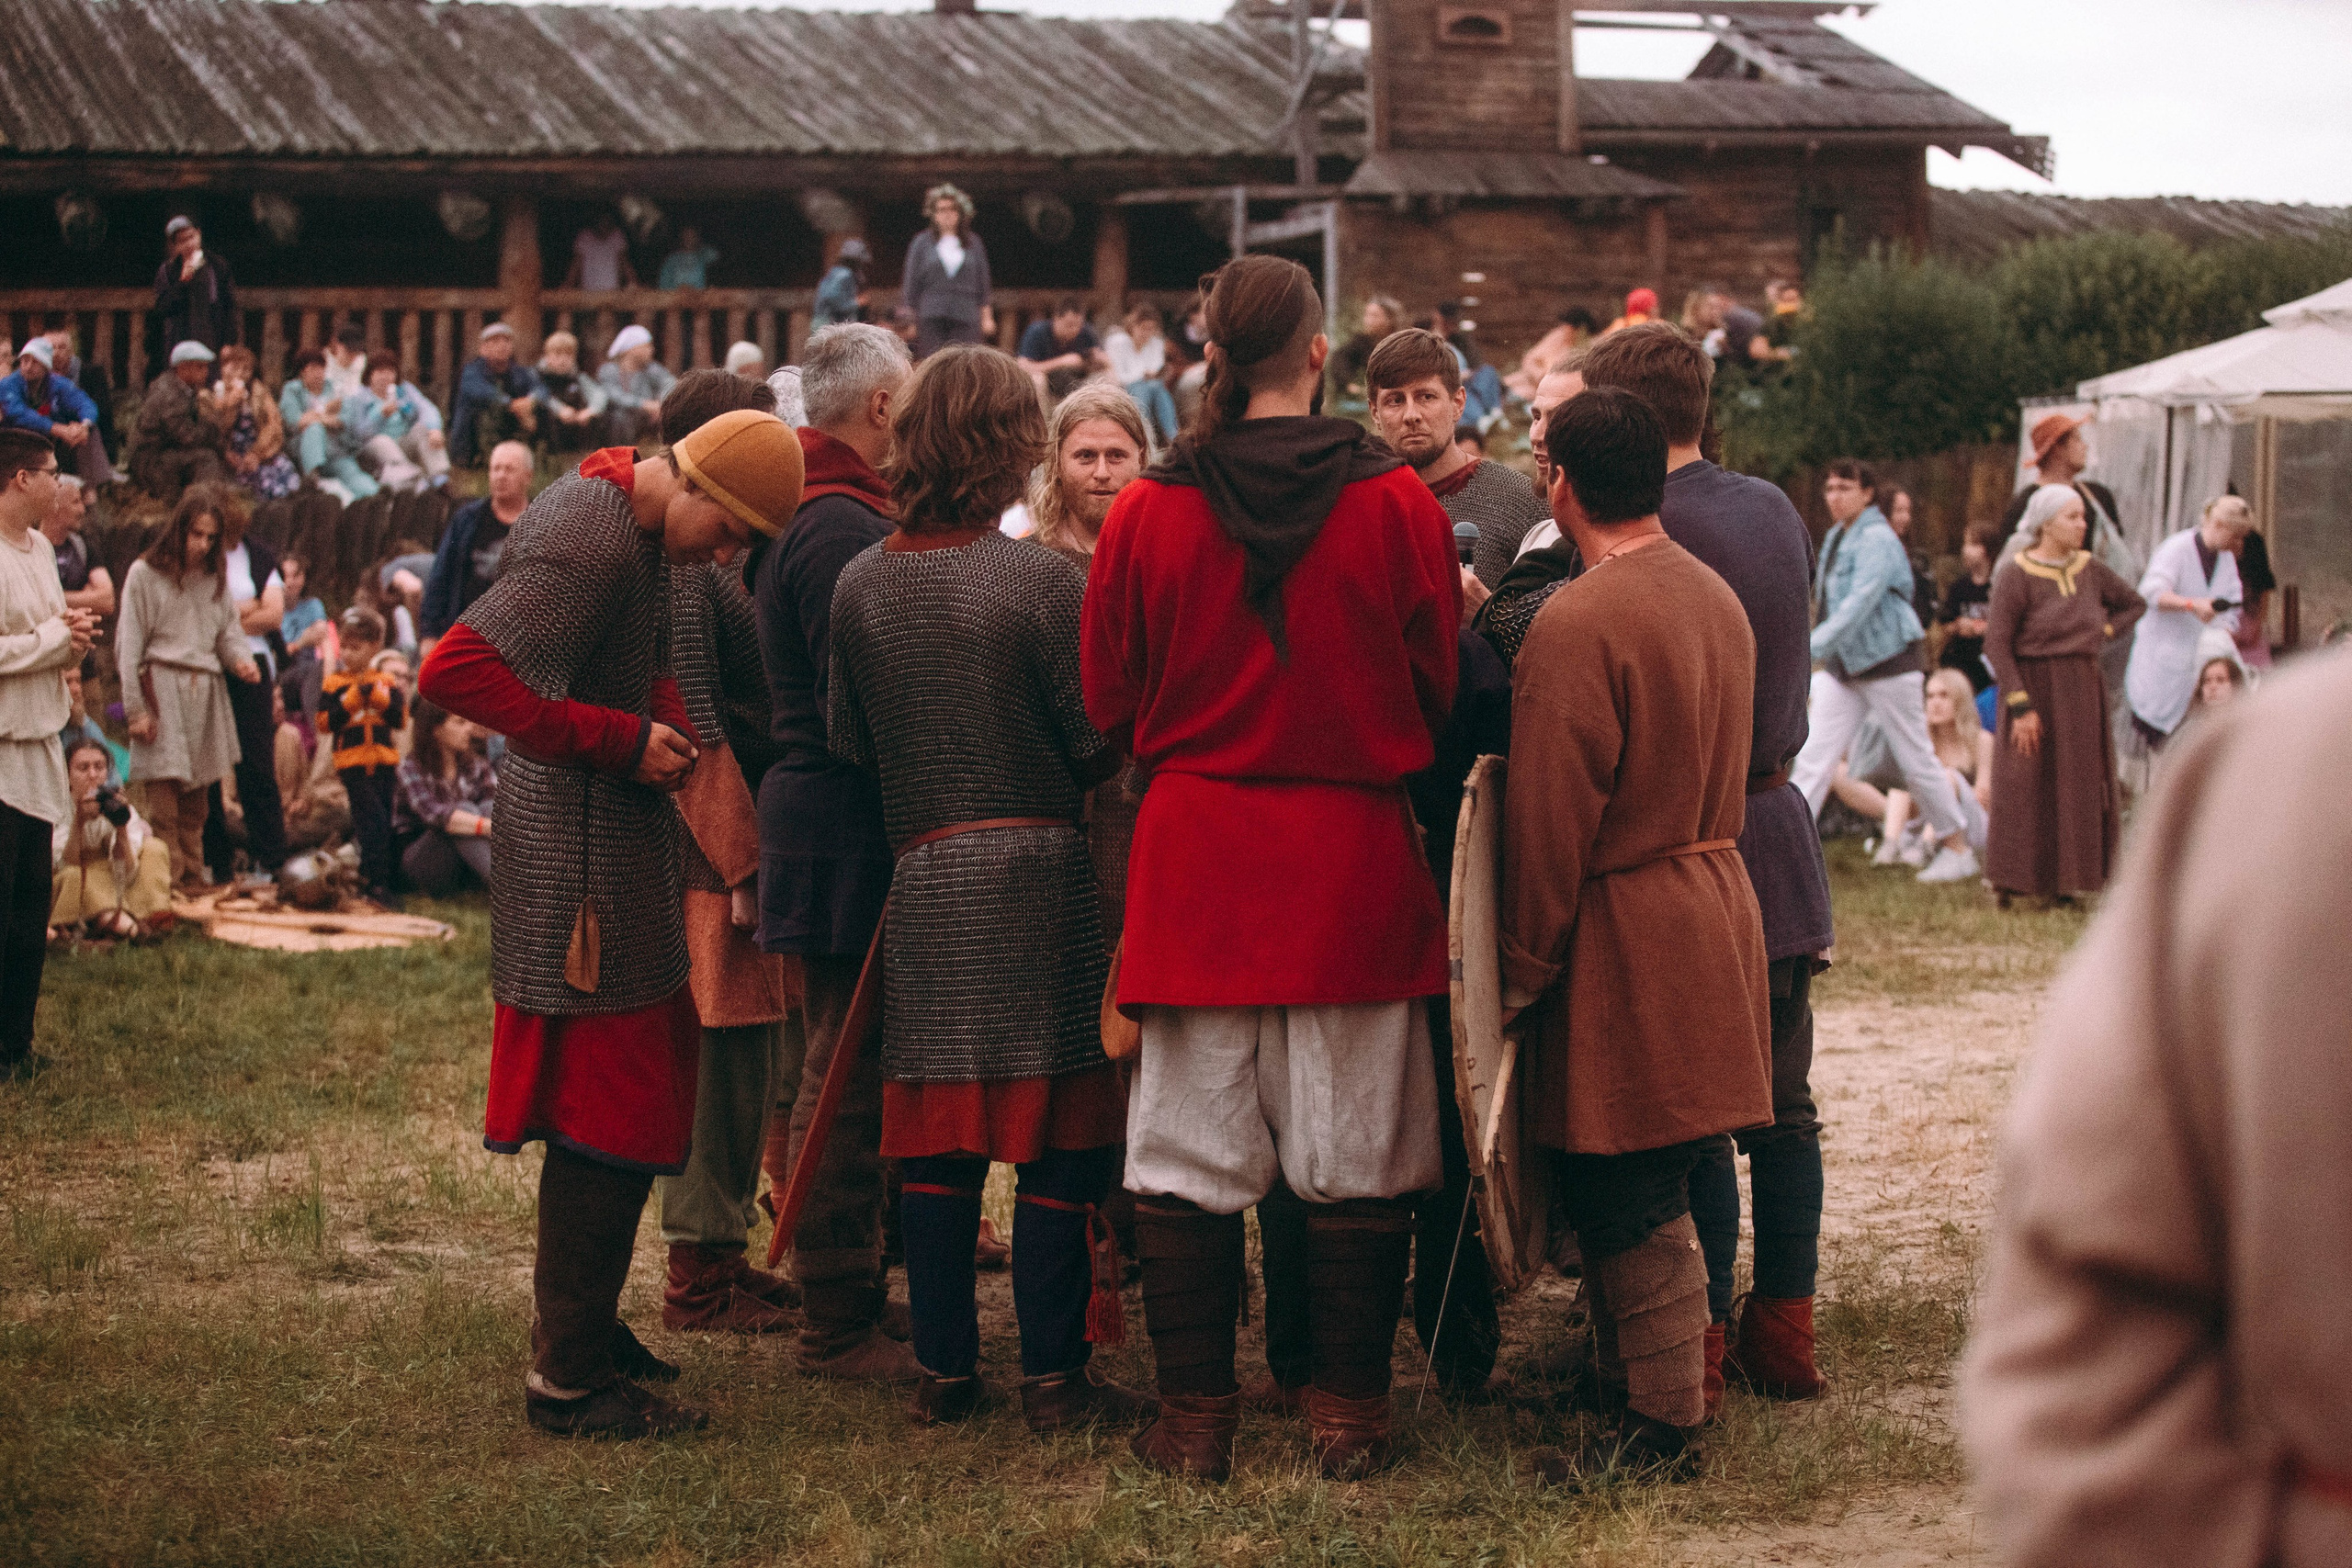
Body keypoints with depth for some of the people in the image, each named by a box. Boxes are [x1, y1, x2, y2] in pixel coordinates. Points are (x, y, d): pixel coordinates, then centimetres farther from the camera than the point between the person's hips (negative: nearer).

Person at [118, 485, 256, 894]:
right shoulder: (145, 574, 0)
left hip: (205, 690, 5)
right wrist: (135, 708, -8)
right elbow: (129, 645, -2)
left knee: (197, 794, 6)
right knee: (164, 793, -9)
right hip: (162, 687, -5)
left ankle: (193, 873, 12)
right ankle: (169, 878, -7)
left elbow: (229, 631, 18)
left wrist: (240, 658, -6)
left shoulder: (215, 578, 15)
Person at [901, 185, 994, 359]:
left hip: (966, 318, 1)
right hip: (931, 318, -1)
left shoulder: (974, 244, 12)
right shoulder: (922, 243, 8)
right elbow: (911, 284, 10)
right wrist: (909, 317, 4)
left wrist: (987, 316, 9)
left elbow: (983, 284, 15)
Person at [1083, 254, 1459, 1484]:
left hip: (1195, 853, 1)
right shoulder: (1397, 505, -7)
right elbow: (1440, 690, 3)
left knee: (1191, 1154, 7)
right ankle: (1347, 1415, 11)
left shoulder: (1145, 514, -5)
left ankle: (1195, 1419, 9)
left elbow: (1111, 706, 4)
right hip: (1355, 855, -1)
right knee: (1354, 1153, 7)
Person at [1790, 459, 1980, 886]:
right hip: (1843, 665, 8)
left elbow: (1860, 603, -28)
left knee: (1916, 760, 2)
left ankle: (1959, 850, 15)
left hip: (1888, 659, -8)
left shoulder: (1877, 539, -17)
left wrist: (1812, 648, -35)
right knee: (1814, 756, -2)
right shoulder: (1836, 537, 10)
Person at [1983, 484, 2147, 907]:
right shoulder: (2016, 576, -11)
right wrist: (2020, 705, -19)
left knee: (2079, 784, 6)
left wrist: (2104, 634, 3)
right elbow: (1996, 643, -14)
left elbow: (2134, 603, 22)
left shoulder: (2090, 569, 5)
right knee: (2027, 787, -6)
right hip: (2034, 687, -6)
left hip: (2082, 690, 6)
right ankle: (2011, 880, 1)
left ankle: (2066, 879, 13)